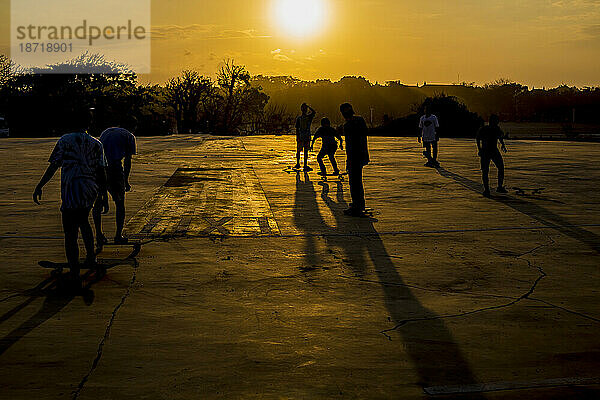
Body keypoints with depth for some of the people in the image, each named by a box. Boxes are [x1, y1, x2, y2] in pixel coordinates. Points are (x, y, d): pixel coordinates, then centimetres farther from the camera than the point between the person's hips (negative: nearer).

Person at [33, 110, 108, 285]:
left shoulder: (64, 141, 1)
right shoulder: (96, 144, 8)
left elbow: (53, 166, -4)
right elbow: (101, 173, 5)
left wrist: (39, 187, 2)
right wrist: (104, 197, 11)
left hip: (71, 193, -4)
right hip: (90, 191, 4)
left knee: (70, 234, -1)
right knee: (83, 220, 31)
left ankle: (75, 275, -3)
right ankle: (91, 257, 30)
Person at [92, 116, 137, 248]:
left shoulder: (106, 132, 28)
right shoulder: (129, 136, 11)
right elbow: (127, 161, 6)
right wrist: (126, 181, 14)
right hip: (114, 169, -4)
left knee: (97, 204, 15)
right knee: (120, 203, 13)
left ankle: (99, 237, 11)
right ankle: (118, 236, 16)